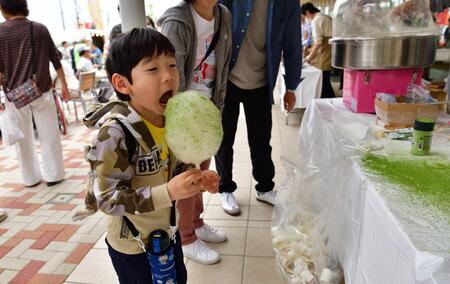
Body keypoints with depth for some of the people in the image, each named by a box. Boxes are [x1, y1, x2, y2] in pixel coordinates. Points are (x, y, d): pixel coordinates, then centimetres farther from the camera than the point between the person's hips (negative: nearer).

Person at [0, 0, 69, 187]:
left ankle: (31, 177, 19)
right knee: (49, 135, 6)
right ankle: (53, 175, 9)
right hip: (42, 91, 0)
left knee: (24, 138, 11)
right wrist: (64, 85, 13)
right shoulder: (40, 29, 2)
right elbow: (56, 60, 5)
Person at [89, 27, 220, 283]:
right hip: (132, 245, -6)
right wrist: (168, 193, -37)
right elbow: (108, 199, -30)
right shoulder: (115, 133, -31)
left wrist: (196, 179, -14)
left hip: (167, 231, 7)